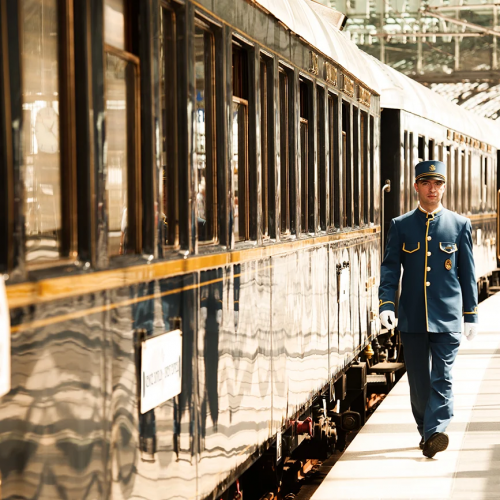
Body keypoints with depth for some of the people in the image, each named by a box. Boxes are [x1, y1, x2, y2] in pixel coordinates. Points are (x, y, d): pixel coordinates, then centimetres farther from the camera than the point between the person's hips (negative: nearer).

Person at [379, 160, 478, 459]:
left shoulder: (460, 225, 5)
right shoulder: (401, 226, 6)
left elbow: (468, 273, 8)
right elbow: (390, 268, 1)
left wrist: (471, 314, 6)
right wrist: (386, 304, -13)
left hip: (447, 317, -1)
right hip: (412, 318, 1)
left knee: (442, 378, -10)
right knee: (418, 380, 9)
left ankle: (435, 432, -16)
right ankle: (425, 430, 23)